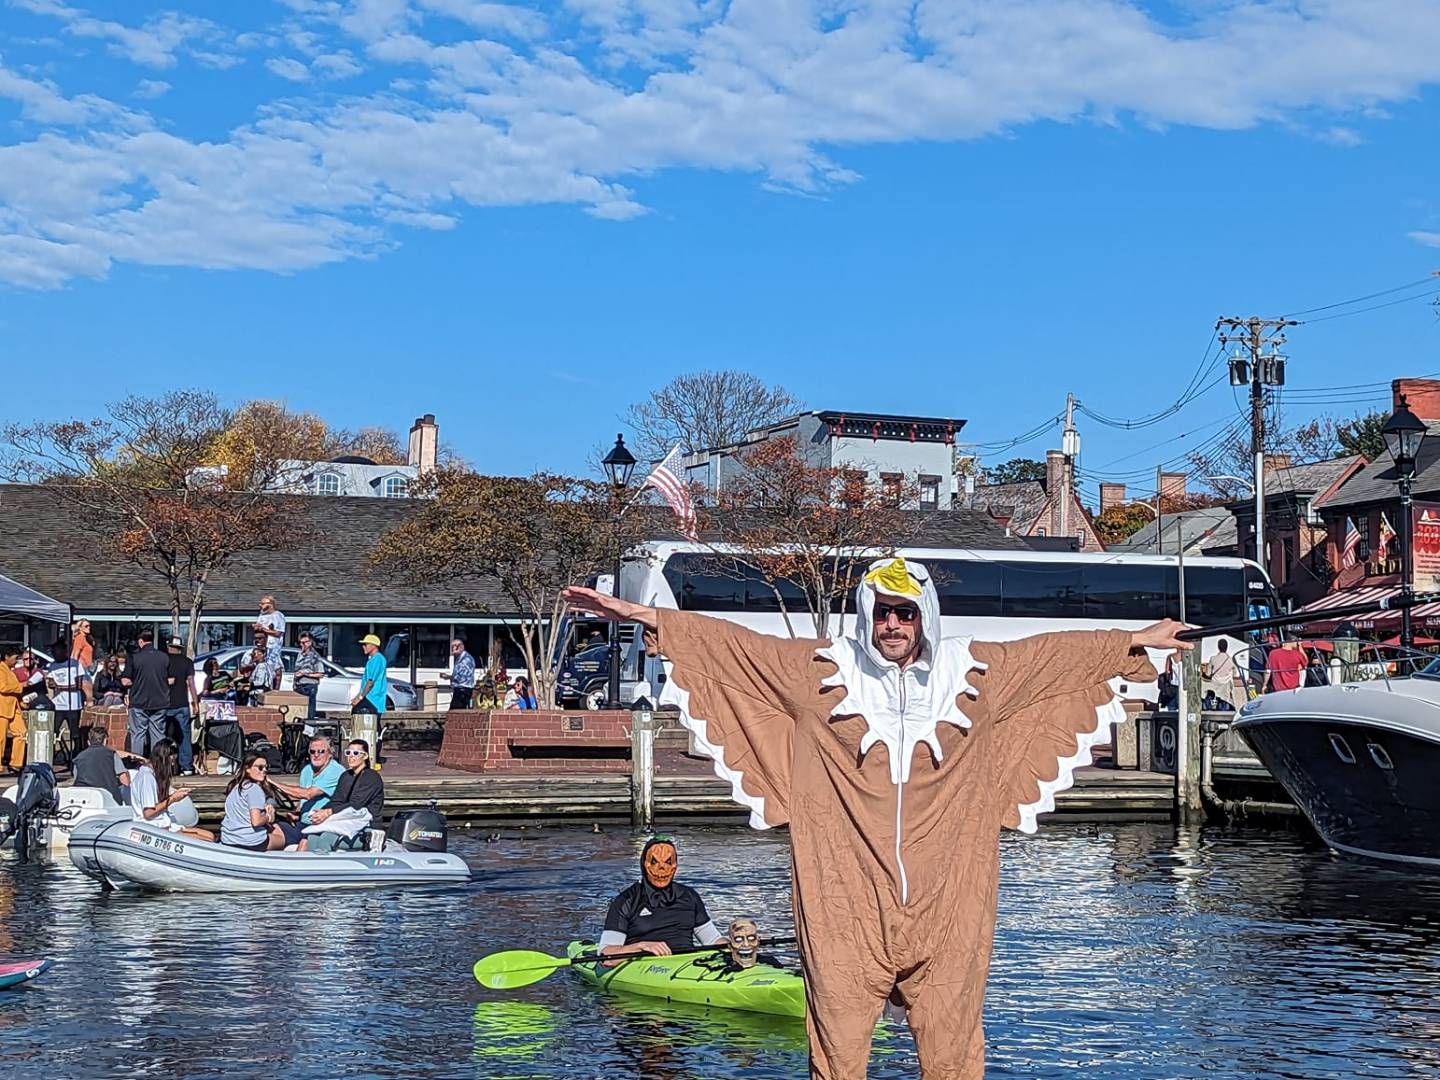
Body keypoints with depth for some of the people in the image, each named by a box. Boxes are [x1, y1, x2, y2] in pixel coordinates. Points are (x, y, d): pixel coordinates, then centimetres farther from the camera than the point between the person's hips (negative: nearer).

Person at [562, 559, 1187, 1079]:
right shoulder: (820, 672, 3)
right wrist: (641, 616, 2)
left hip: (945, 908, 1)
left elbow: (1057, 651, 19)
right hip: (846, 905, -1)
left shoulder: (973, 674, 8)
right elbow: (722, 643, 6)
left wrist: (1137, 642, 24)